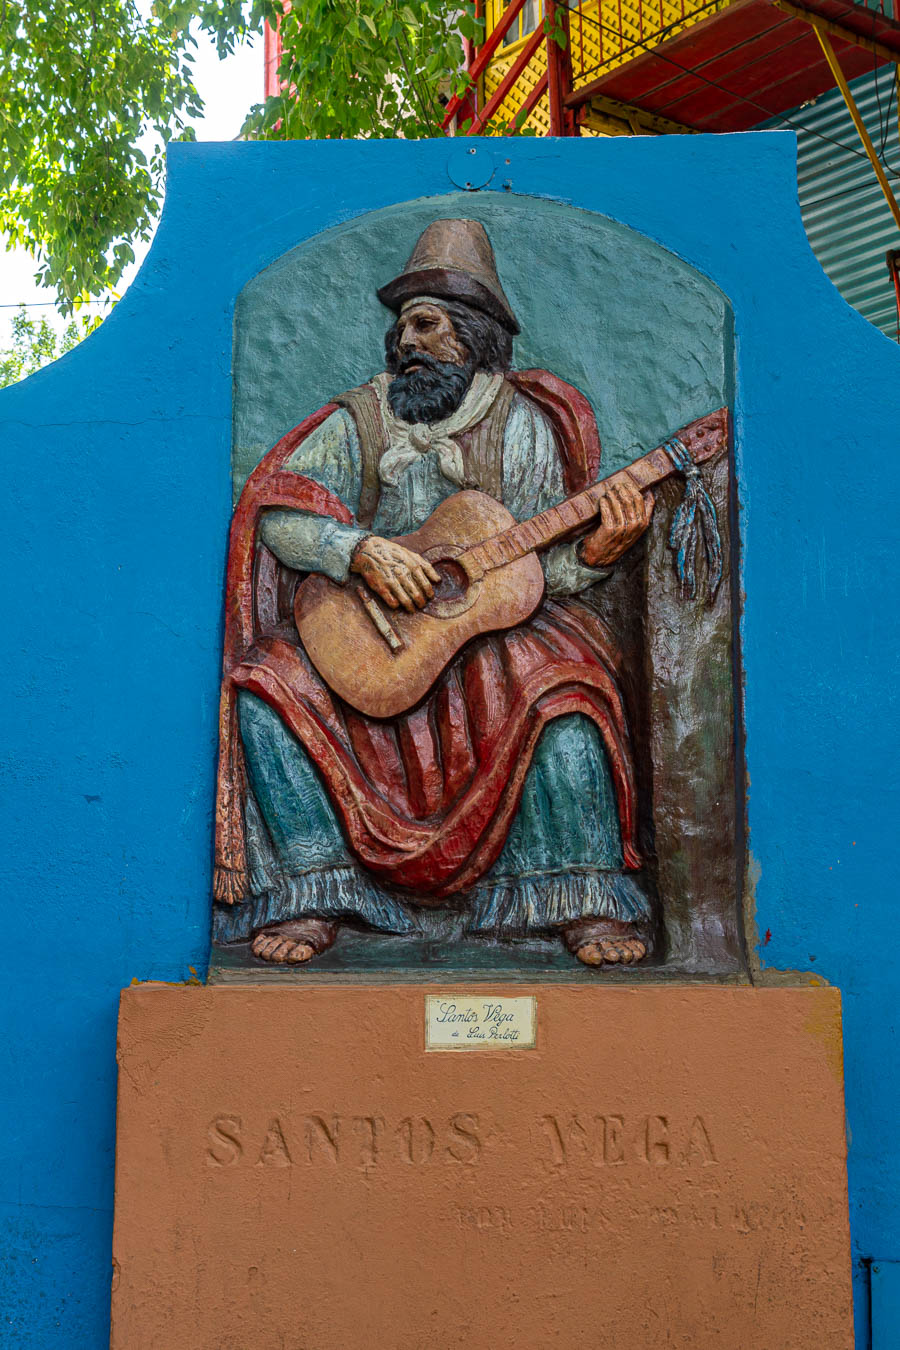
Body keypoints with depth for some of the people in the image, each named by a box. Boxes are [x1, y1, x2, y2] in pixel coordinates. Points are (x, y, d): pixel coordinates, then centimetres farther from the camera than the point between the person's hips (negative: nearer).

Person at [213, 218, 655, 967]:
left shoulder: (521, 425, 5)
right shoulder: (358, 420, 7)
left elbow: (539, 566, 0)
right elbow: (276, 507, -6)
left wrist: (592, 552, -21)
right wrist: (362, 551, -22)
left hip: (494, 632, -1)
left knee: (559, 680, -32)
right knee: (270, 681, -24)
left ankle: (584, 901, -19)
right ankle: (314, 894, -16)